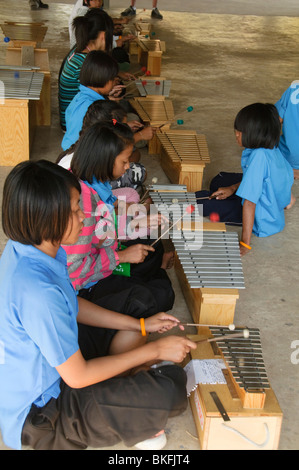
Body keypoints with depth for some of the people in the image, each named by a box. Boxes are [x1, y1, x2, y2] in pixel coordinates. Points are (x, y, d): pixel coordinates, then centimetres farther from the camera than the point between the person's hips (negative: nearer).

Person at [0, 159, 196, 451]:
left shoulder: (26, 248, -8)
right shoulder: (36, 291, -37)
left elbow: (71, 306, 7)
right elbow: (78, 376, -26)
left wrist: (141, 325, 4)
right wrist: (154, 350, -17)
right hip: (37, 414, -9)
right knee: (172, 387, -20)